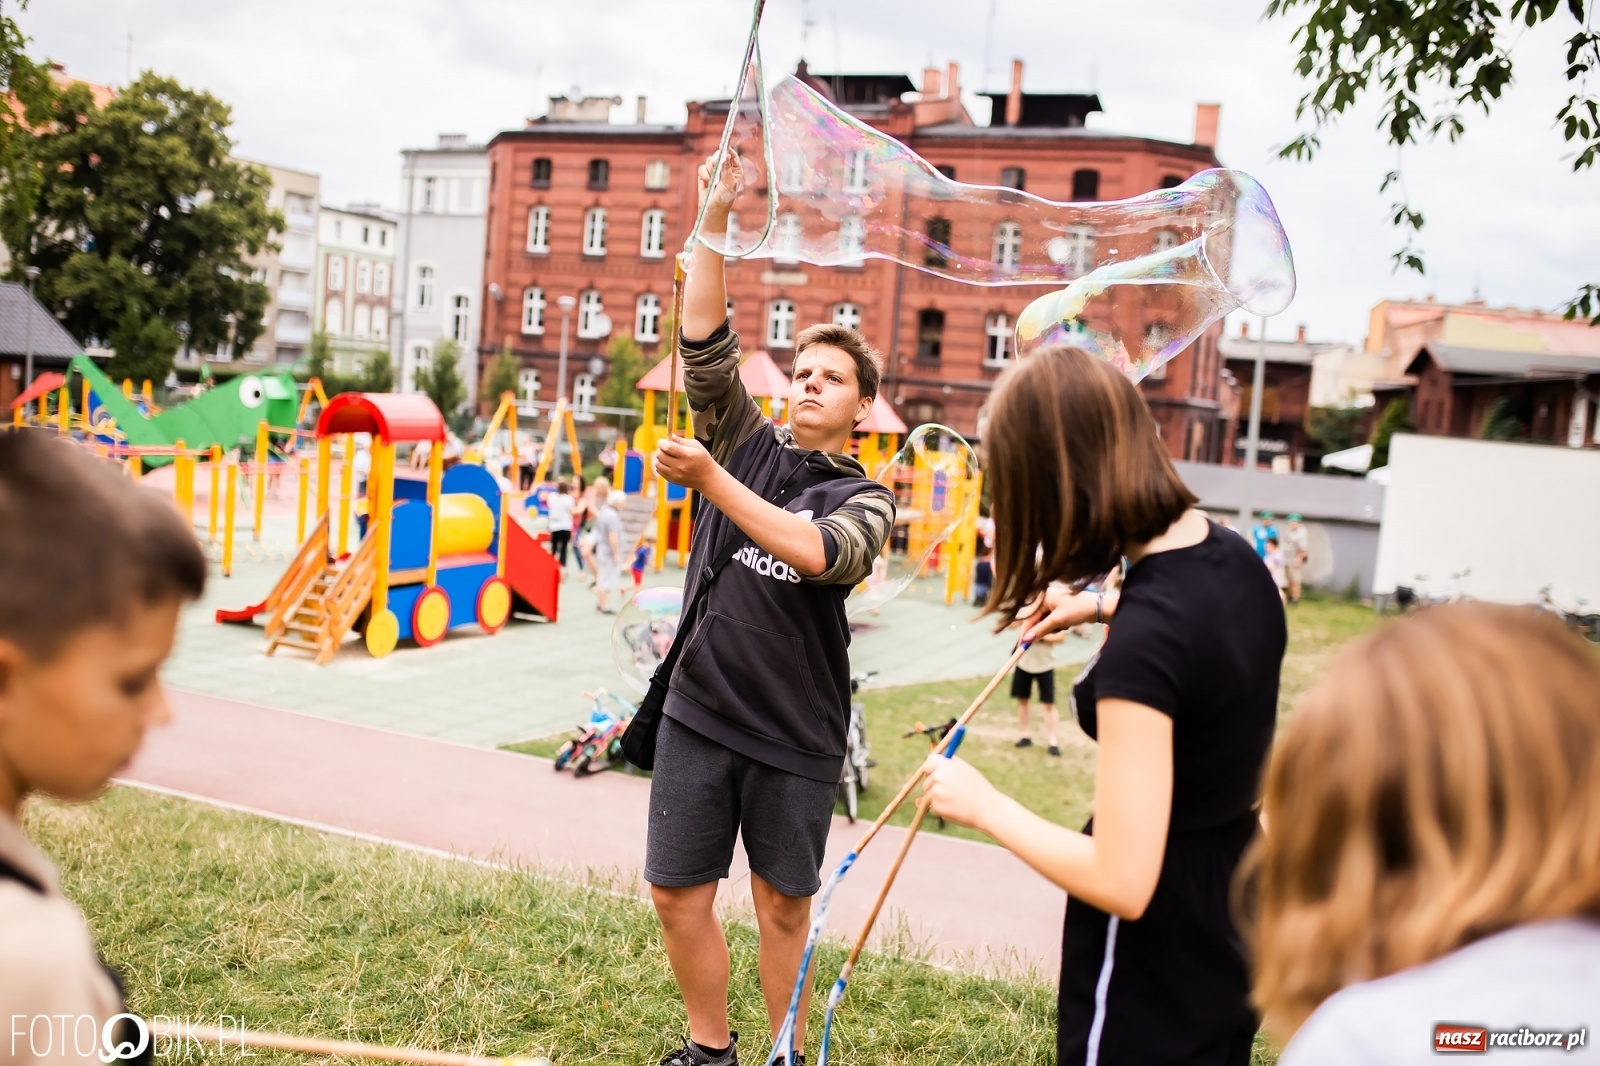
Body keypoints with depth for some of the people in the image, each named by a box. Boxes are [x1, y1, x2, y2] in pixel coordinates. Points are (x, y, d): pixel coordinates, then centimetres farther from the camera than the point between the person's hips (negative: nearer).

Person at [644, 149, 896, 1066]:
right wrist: (716, 216, -13)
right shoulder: (749, 442, 7)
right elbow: (704, 335, -4)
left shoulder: (866, 500, -1)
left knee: (784, 906, 9)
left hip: (797, 734, -2)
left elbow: (817, 553, -23)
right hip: (699, 713, 2)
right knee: (679, 895, 5)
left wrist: (712, 480, -28)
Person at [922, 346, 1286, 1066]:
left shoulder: (1141, 644, -31)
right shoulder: (1237, 560, -6)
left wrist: (982, 804, -18)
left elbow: (1121, 881, -29)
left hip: (1152, 972, -8)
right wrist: (1103, 608, 17)